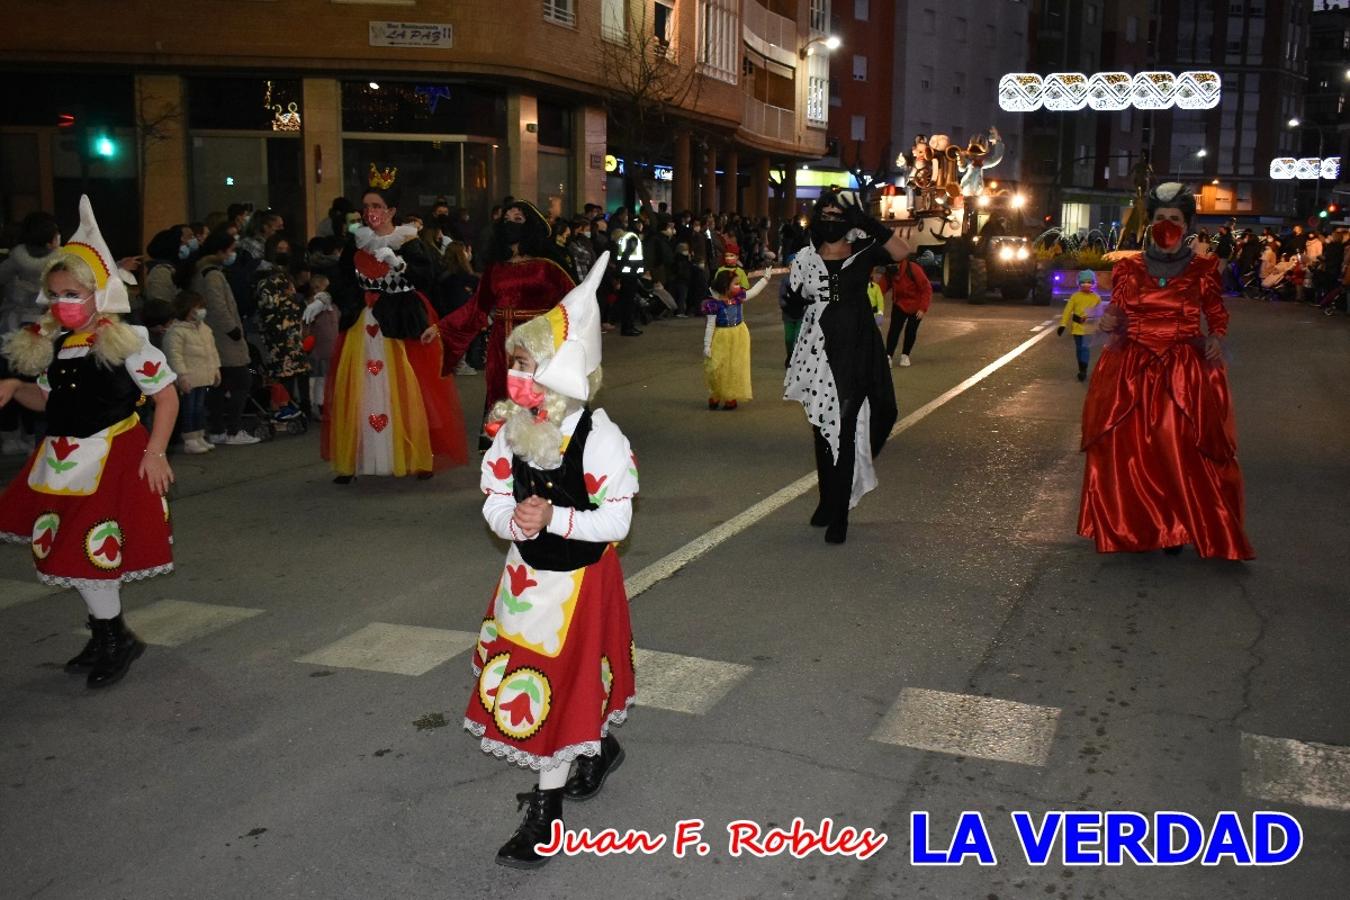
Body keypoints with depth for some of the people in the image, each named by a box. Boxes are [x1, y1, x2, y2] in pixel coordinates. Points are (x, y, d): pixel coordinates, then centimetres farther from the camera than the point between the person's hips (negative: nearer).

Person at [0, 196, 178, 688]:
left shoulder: (125, 342, -10)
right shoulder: (48, 345, 8)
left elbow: (166, 395, -7)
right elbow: (50, 399, 20)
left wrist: (155, 452, -13)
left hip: (113, 458, -7)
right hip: (63, 460, 7)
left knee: (90, 550, -6)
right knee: (66, 550, 11)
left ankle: (114, 636, 13)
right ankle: (106, 632, 27)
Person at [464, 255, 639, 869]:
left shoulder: (599, 438, -21)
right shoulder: (511, 431, -5)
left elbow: (616, 520, -19)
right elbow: (494, 502, -1)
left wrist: (554, 519, -31)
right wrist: (515, 519, -24)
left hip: (581, 578, -6)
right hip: (526, 573, 6)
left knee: (561, 685, 2)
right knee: (526, 677, 18)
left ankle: (545, 810, 16)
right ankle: (599, 749, 46)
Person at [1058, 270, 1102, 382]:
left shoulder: (1096, 298, 0)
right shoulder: (1075, 296, -2)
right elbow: (1068, 310, -4)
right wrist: (1063, 325, -10)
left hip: (1090, 328, -2)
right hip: (1077, 327, 2)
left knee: (1085, 348, -13)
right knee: (1079, 349, 11)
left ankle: (1083, 371, -11)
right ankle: (1082, 370, 24)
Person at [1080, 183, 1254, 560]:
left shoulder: (1202, 269, 4)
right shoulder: (1129, 268, 6)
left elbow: (1217, 316, 11)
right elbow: (1117, 313, 10)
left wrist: (1216, 340, -9)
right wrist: (1109, 323, -12)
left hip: (1186, 373, -1)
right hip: (1131, 370, 1)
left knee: (1183, 451, -3)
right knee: (1126, 448, -1)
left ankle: (1176, 528, 10)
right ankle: (1132, 526, 13)